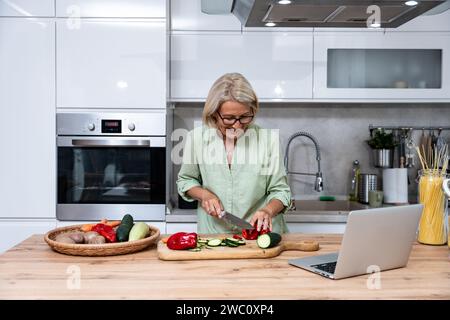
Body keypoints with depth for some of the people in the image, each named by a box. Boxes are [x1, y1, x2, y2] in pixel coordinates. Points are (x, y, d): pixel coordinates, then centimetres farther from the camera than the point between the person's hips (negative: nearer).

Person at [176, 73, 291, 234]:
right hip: (213, 232, 1)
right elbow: (185, 180, 15)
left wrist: (268, 211, -18)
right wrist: (204, 194, -5)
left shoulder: (268, 138, -5)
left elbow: (280, 190, 3)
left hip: (261, 233, -1)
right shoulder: (196, 137, -1)